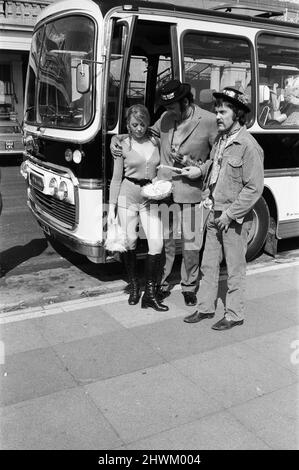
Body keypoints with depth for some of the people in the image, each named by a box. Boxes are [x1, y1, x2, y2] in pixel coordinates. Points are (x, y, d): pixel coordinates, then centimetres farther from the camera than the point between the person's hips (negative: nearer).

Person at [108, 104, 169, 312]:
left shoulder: (156, 143, 6)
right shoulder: (123, 146, 0)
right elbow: (116, 179, 2)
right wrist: (111, 208, -2)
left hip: (151, 198, 2)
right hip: (128, 196, -1)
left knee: (157, 243, -8)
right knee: (130, 242, 6)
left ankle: (150, 293, 3)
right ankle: (134, 285, 28)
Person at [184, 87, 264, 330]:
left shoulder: (248, 146, -16)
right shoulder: (220, 139, 7)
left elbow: (254, 188, -17)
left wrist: (230, 214, -16)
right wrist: (199, 170, 7)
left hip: (235, 218, -7)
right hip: (215, 213, 8)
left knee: (235, 269, 6)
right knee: (209, 264, 15)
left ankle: (235, 315, 20)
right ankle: (206, 308, 29)